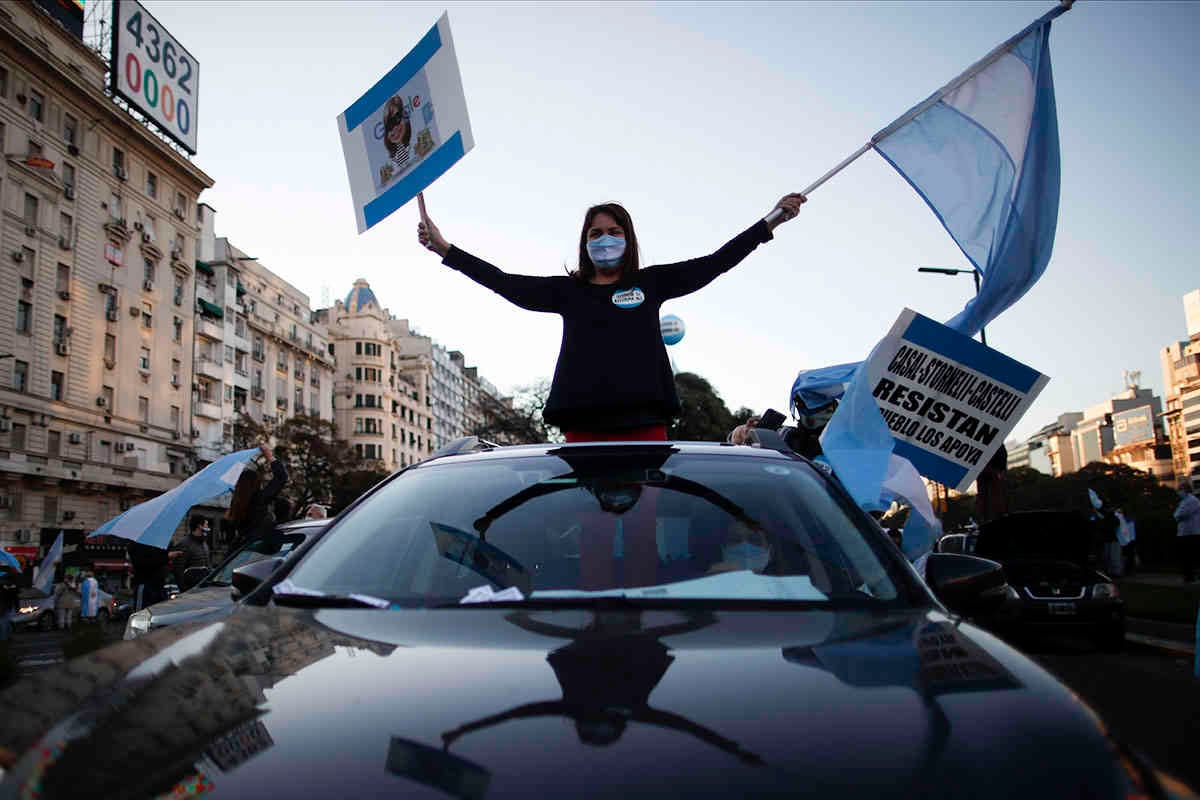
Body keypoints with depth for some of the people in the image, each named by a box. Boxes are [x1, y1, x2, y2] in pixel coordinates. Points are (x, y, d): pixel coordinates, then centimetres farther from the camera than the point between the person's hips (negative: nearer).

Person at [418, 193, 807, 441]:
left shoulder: (650, 283, 16)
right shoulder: (567, 291, 17)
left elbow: (715, 262, 15)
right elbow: (504, 282, 13)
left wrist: (772, 221, 15)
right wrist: (444, 249, 9)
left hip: (644, 420, 0)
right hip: (584, 424, 1)